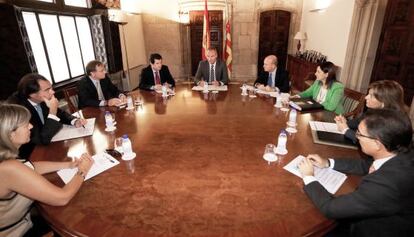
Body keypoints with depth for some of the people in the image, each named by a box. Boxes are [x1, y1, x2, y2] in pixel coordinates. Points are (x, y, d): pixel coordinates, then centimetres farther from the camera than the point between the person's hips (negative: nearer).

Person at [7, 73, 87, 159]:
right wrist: (52, 111, -30)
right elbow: (43, 139, -28)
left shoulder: (42, 100, -9)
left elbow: (60, 113, 9)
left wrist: (75, 121, -11)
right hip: (31, 155, -6)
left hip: (43, 145, 6)